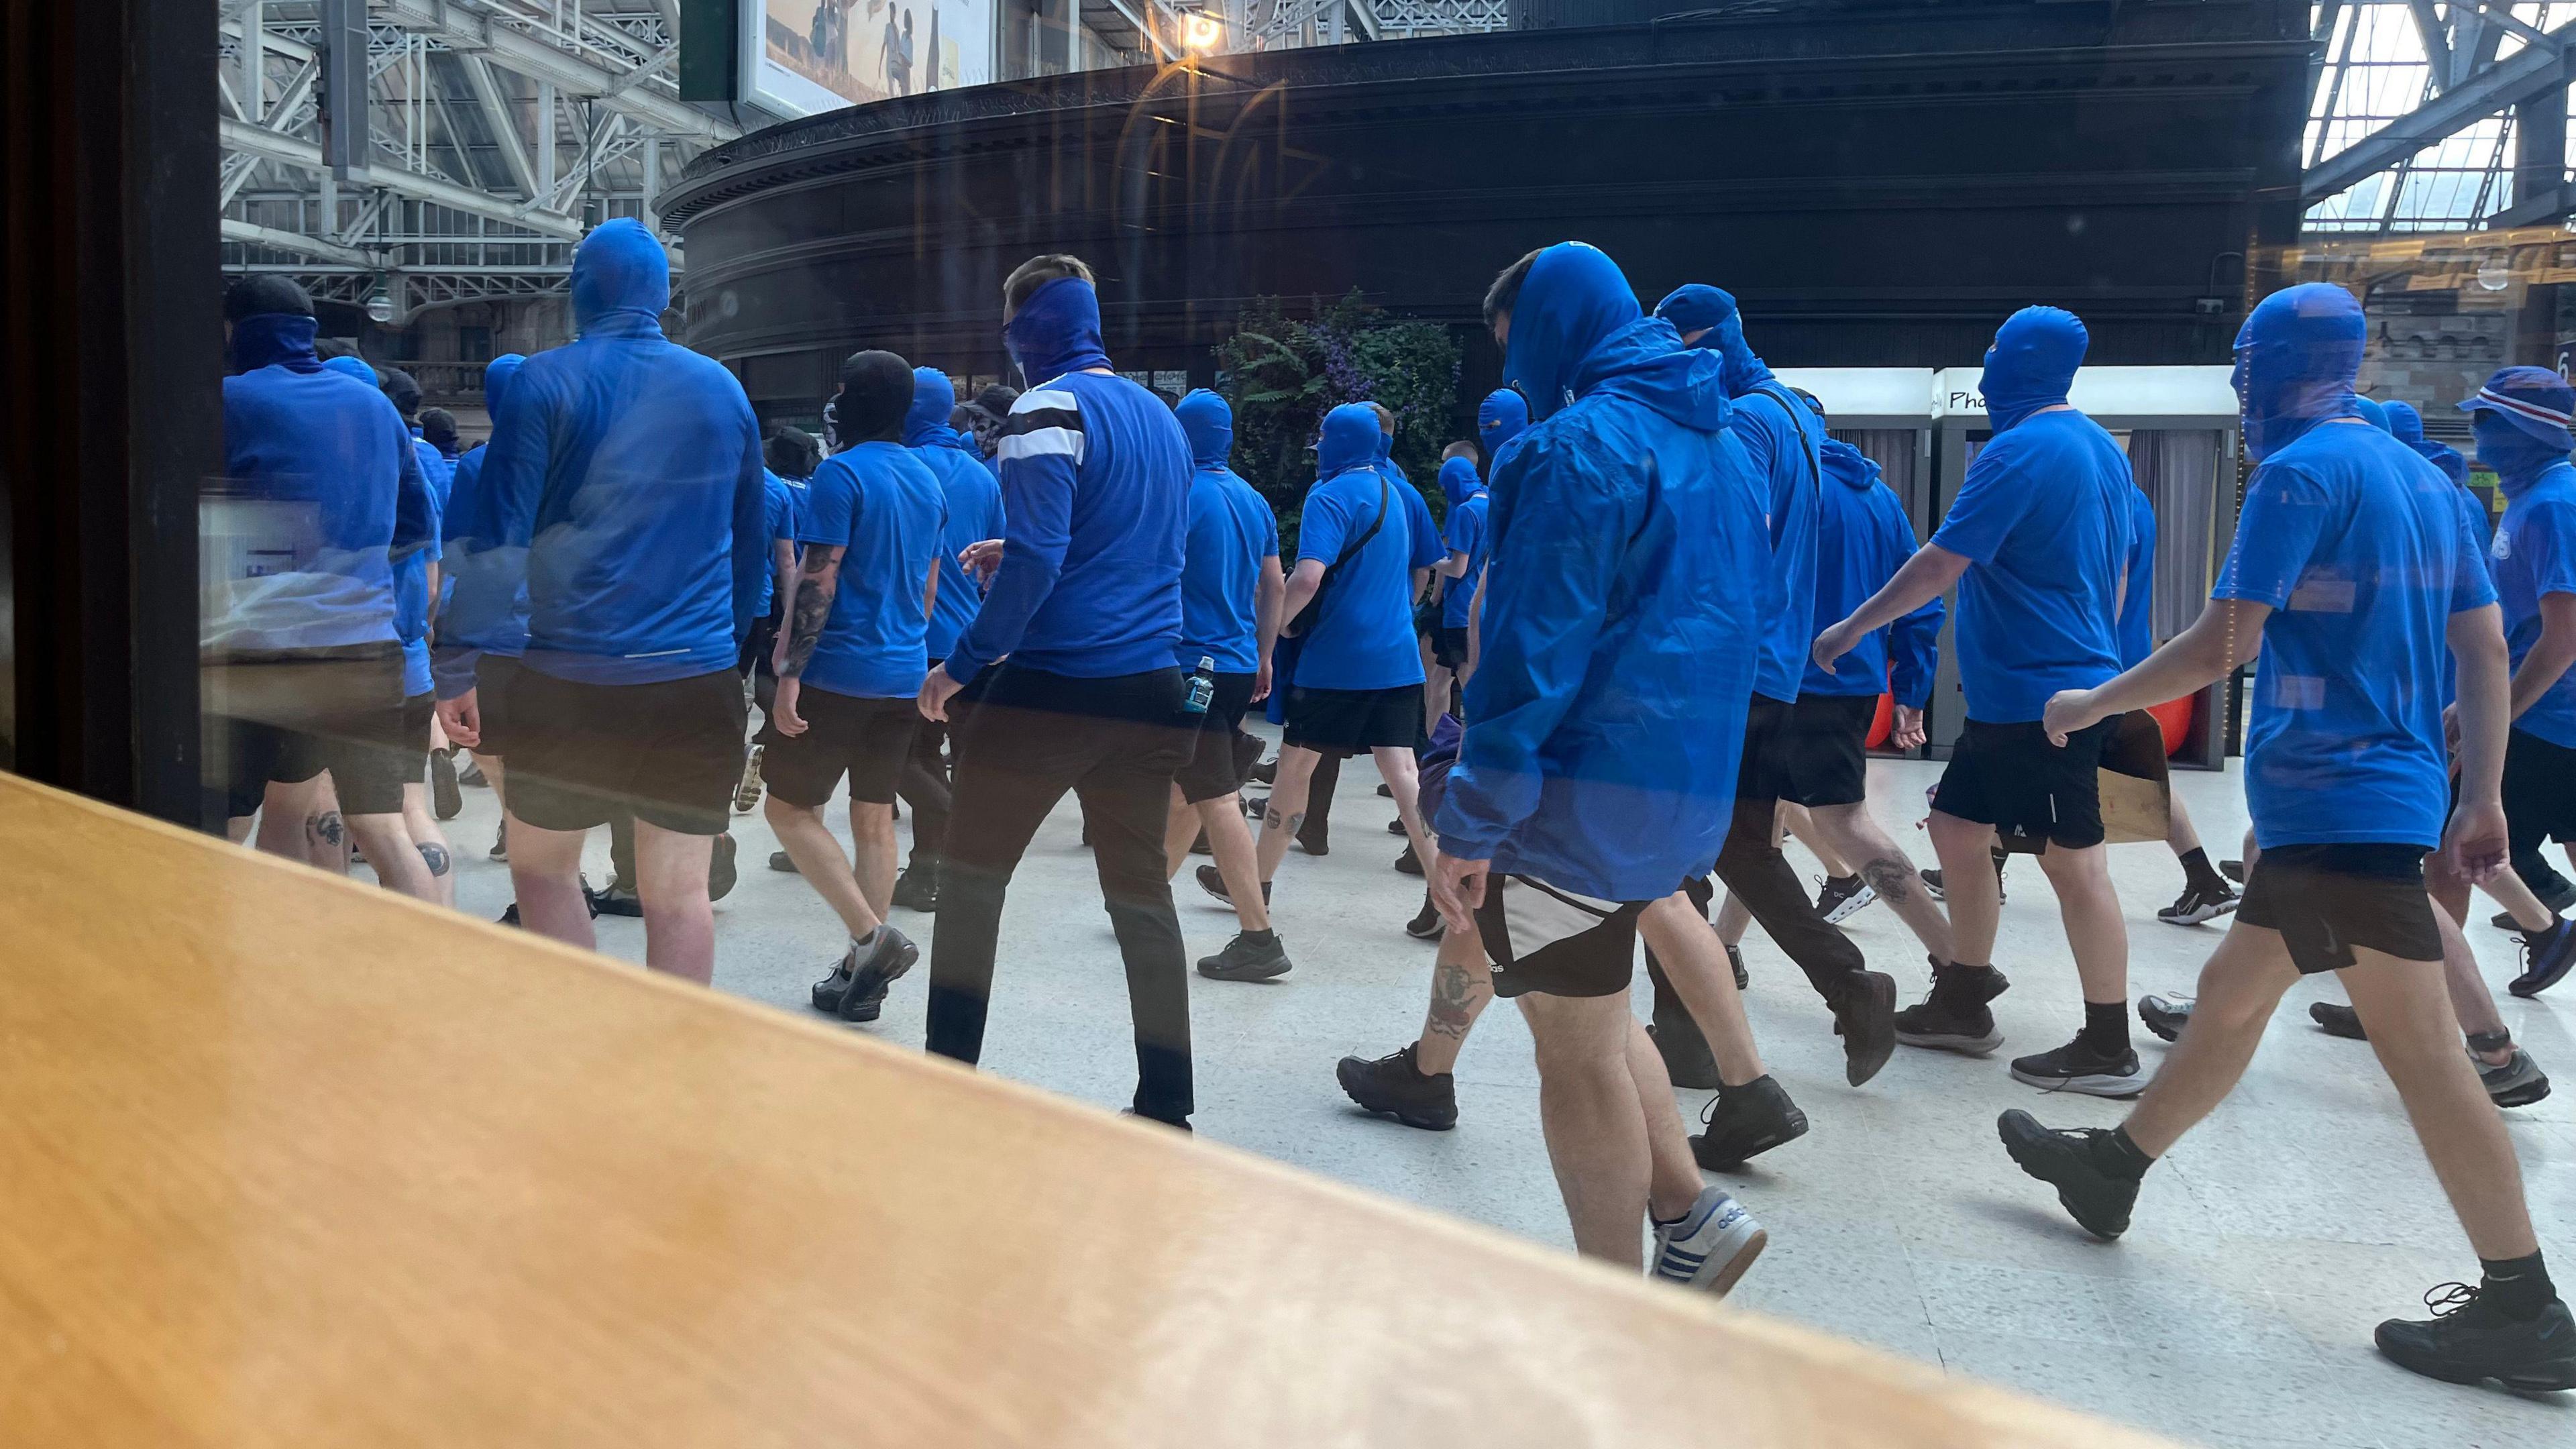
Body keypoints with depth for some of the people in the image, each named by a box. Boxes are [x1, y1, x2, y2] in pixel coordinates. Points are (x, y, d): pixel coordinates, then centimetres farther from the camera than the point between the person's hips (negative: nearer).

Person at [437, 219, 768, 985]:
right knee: (678, 893, 7)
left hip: (573, 678, -2)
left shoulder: (549, 380, -3)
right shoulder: (723, 388, 9)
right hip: (701, 679, 3)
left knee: (540, 866, 17)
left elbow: (498, 539, -7)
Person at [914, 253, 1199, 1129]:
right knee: (1140, 891, 11)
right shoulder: (1161, 418, 15)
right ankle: (1166, 1106, 14)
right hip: (1151, 690, 7)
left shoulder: (1050, 410, -10)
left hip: (1051, 687, -7)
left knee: (971, 877, 9)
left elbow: (1035, 559, -19)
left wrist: (962, 663, -12)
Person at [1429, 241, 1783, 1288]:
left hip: (1586, 791, -9)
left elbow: (1536, 647, -19)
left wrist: (1471, 823, -16)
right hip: (1688, 786, 9)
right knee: (1591, 1017, 24)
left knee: (1577, 1049, 3)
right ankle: (1688, 1214, 21)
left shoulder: (1581, 445, -14)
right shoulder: (1720, 447, 14)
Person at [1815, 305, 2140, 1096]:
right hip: (2016, 695, 10)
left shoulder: (2019, 452, -15)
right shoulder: (2101, 447, 14)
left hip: (2039, 696, -10)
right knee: (1957, 828, 15)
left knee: (2073, 861, -3)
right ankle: (1962, 1003, 23)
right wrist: (2092, 648, 30)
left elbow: (1939, 564, -17)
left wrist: (1853, 627, -7)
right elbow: (2116, 567, 20)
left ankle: (2108, 1048, 6)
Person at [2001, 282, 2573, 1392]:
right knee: (2229, 994, 16)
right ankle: (2112, 1169, 28)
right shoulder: (2422, 476, 15)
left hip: (2338, 800, -9)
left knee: (2417, 1044, -5)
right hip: (2379, 793, 9)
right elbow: (2486, 652, 13)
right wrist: (2483, 796, 14)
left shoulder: (2301, 471, -11)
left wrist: (2092, 703, -3)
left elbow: (2223, 644, -16)